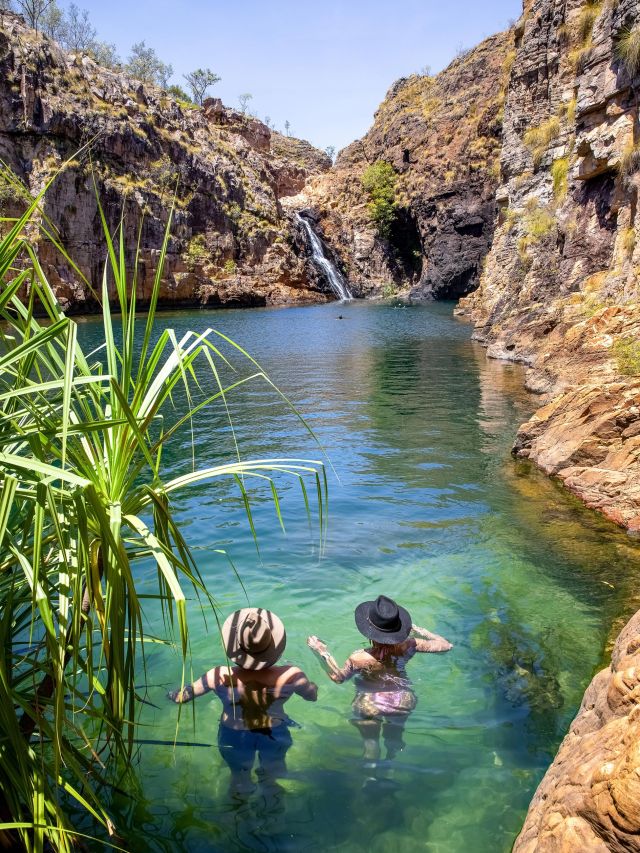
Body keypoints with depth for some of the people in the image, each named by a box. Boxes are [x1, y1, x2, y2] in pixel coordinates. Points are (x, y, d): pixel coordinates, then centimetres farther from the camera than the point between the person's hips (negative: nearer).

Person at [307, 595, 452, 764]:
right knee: (394, 739, 29)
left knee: (371, 742, 22)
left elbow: (338, 677, -12)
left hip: (370, 705, -4)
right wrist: (417, 630, -2)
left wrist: (322, 652, -9)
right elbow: (446, 645, -12)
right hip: (403, 702, 4)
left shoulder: (359, 658, -31)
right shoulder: (409, 646, -25)